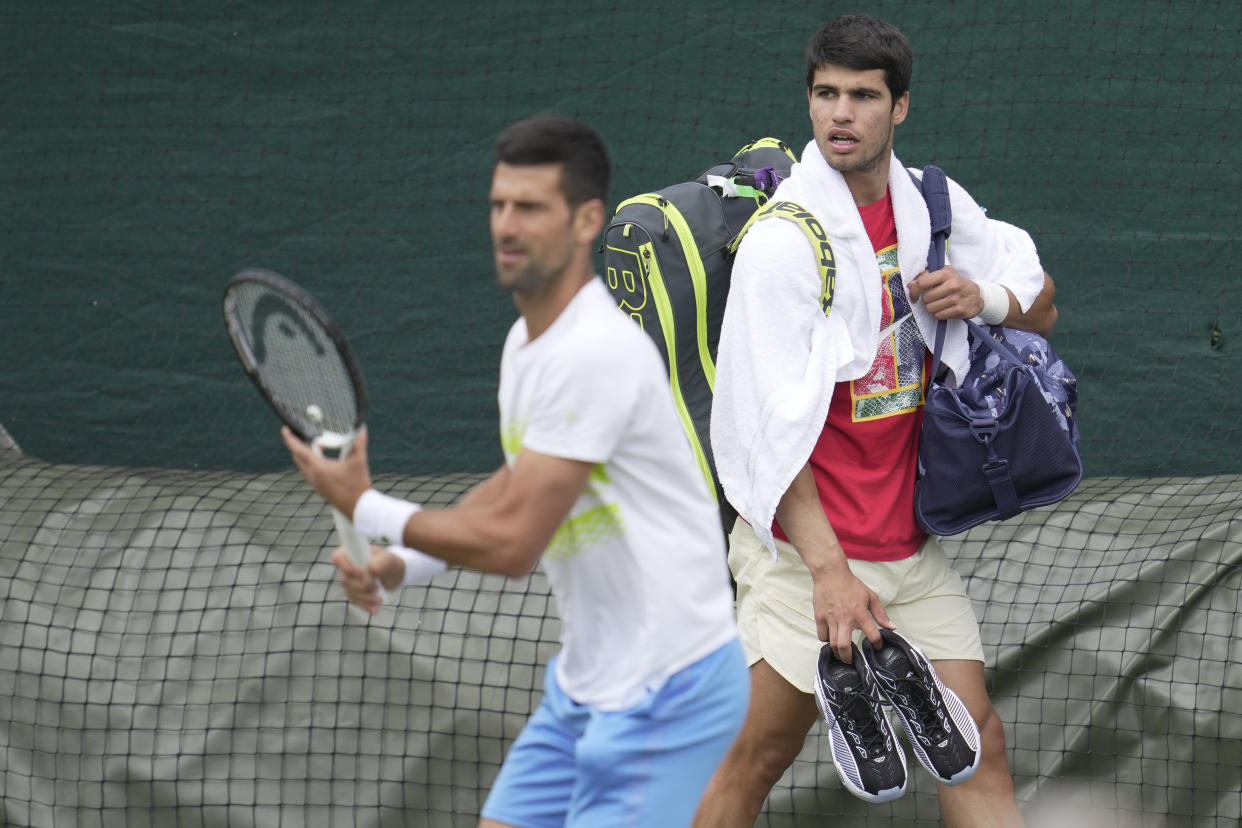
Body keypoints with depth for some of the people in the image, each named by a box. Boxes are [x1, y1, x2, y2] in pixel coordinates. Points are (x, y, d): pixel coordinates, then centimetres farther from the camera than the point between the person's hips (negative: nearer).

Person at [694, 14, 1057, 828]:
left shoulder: (934, 205, 5)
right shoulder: (784, 238, -14)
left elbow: (1040, 305, 18)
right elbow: (774, 429, -19)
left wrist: (984, 296, -7)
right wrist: (828, 569, -27)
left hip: (912, 541, 6)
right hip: (809, 547, -6)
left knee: (979, 743, 1)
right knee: (761, 758, -3)